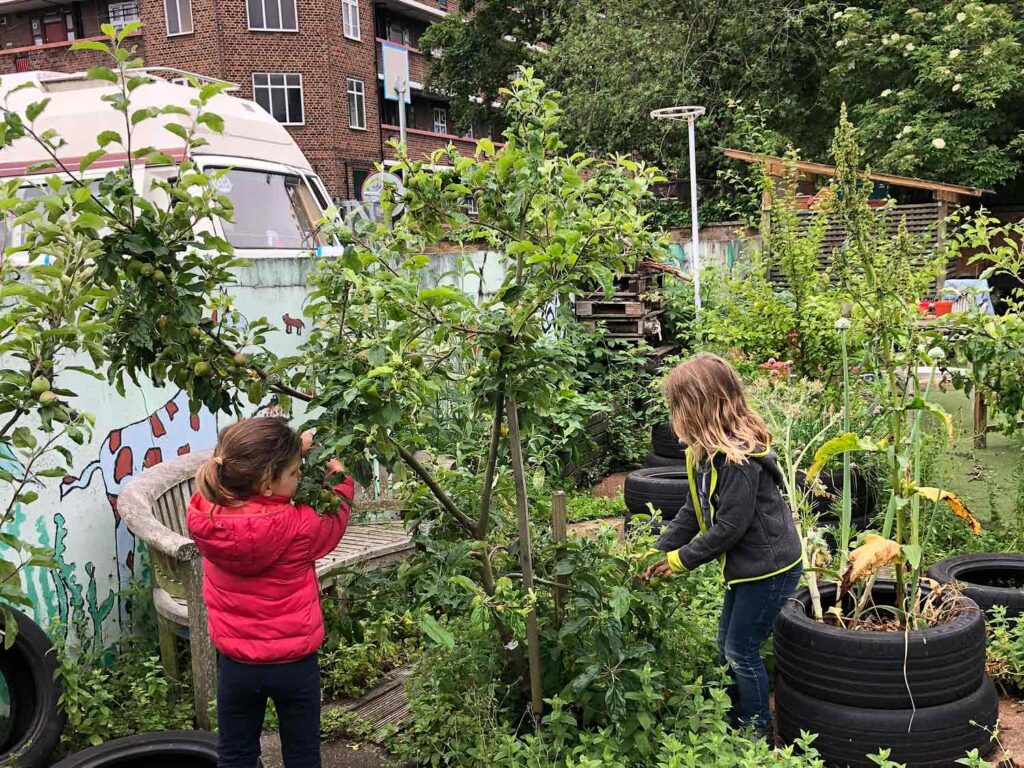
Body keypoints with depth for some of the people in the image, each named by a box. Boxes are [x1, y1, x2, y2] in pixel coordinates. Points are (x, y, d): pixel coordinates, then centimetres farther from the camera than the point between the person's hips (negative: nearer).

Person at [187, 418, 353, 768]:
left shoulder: (205, 516, -16)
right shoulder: (298, 527, -26)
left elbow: (248, 494, 4)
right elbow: (332, 525, -3)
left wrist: (294, 450, 1)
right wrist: (339, 478, 11)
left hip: (235, 663, 3)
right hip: (294, 663, -3)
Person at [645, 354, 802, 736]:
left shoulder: (739, 460, -28)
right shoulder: (705, 454, 2)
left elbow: (730, 526, -27)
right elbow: (693, 513, 6)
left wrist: (680, 560, -17)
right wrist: (658, 553, -1)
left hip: (769, 567, -9)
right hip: (744, 565, 9)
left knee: (741, 652, 3)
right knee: (727, 646, 19)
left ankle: (757, 730, 23)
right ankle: (733, 717, 37)